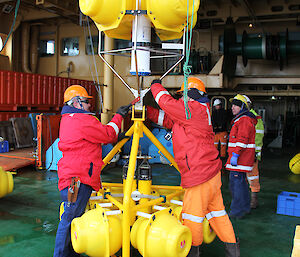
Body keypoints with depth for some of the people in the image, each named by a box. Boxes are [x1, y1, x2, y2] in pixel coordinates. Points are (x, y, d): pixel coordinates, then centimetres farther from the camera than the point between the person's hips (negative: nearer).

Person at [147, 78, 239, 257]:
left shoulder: (195, 109, -12)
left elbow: (167, 102, -11)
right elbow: (167, 119, 19)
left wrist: (156, 86, 7)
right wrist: (147, 108, 15)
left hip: (200, 175, -10)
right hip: (211, 172, 10)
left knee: (192, 215, 2)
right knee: (216, 210, 17)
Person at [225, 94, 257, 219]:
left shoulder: (244, 120, -14)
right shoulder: (240, 120, 21)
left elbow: (242, 140, -22)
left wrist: (235, 155, -24)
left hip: (240, 157, -11)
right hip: (240, 158, 11)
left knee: (236, 182, -10)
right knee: (241, 182, 17)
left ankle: (237, 211, -5)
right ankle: (245, 207, 28)